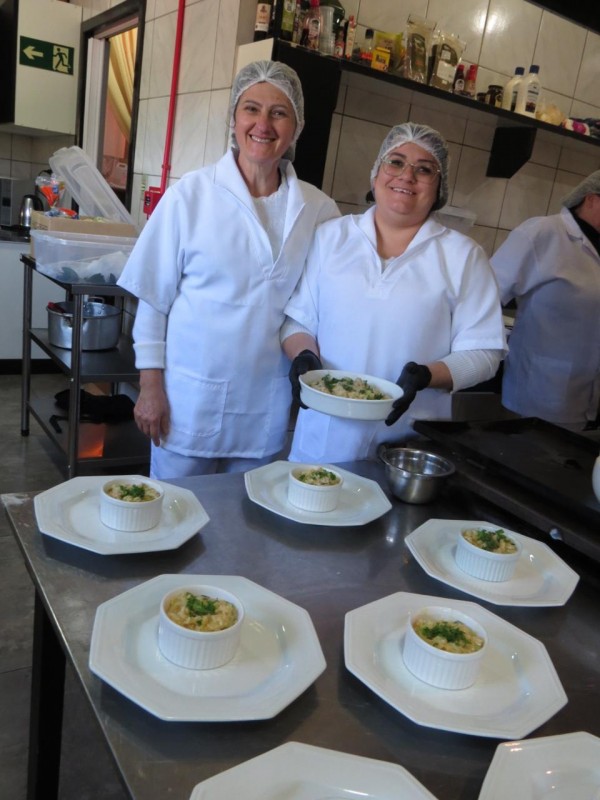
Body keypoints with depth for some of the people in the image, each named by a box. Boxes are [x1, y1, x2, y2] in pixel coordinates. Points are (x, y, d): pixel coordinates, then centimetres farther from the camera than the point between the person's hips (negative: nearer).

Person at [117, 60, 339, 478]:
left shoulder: (318, 209, -1)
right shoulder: (191, 194, -7)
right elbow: (154, 297, -3)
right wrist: (151, 386, -5)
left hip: (266, 408, 2)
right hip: (191, 399, -2)